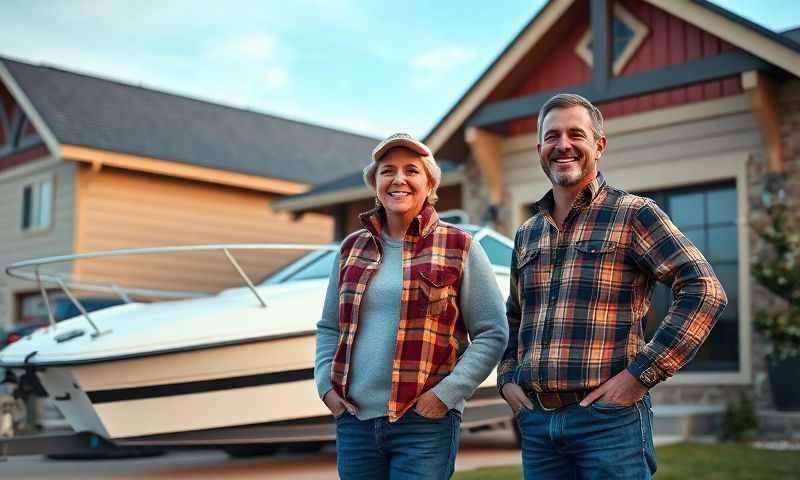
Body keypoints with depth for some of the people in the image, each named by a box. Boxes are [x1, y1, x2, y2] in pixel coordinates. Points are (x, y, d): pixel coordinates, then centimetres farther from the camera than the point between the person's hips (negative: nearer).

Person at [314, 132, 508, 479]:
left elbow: (493, 333, -2)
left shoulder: (459, 248, -1)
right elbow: (329, 327, 18)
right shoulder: (352, 248, 10)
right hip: (354, 419, 4)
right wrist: (325, 384, 3)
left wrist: (447, 393, -11)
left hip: (424, 423, -3)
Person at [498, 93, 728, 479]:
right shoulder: (526, 234, 15)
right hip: (536, 422, 5)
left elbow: (704, 291, -11)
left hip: (609, 417, -5)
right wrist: (507, 379, 10)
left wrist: (641, 374, -14)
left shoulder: (633, 214, -3)